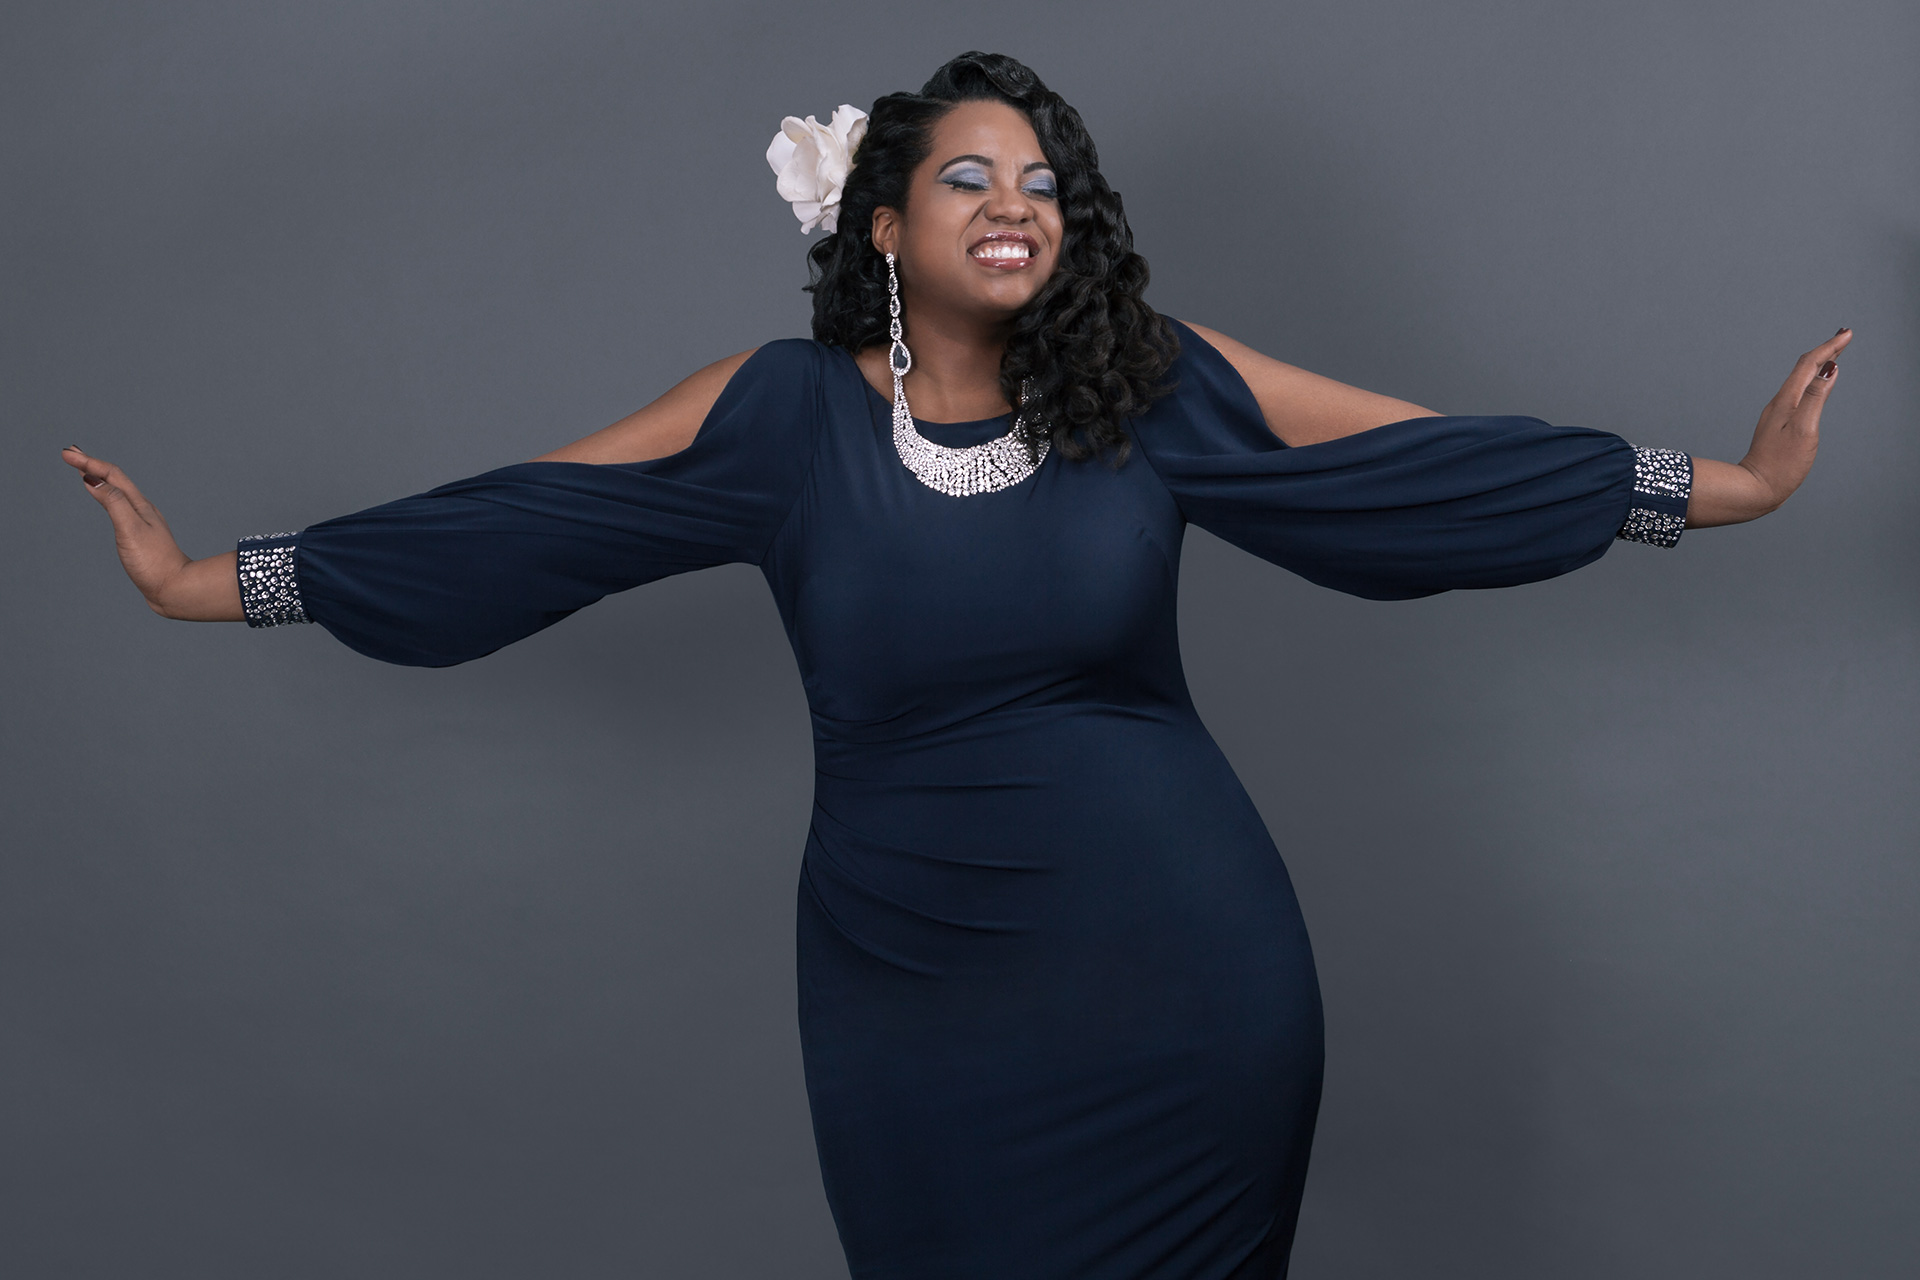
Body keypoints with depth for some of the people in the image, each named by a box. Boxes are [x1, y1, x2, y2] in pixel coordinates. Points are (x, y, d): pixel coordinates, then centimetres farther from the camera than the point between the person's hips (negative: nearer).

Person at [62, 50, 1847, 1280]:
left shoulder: (1153, 386, -2)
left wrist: (1731, 483, -1)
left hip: (1179, 978, 1)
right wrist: (212, 579, -4)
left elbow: (1438, 461, 0)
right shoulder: (786, 415, -4)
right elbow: (515, 520, -3)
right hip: (918, 992, 0)